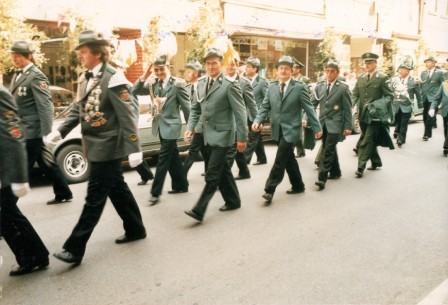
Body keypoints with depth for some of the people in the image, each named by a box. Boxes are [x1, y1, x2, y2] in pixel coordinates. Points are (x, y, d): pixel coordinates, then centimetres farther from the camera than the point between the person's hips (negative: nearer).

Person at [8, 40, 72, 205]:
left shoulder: (36, 76, -12)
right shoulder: (17, 75, 15)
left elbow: (45, 105, -18)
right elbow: (14, 102, 19)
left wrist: (47, 132, -22)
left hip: (31, 130, -9)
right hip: (23, 129, 9)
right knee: (47, 163, 15)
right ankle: (63, 194, 25)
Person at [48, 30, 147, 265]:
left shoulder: (113, 78, -16)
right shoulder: (85, 78, 9)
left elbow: (128, 116, -18)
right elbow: (78, 108, 15)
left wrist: (133, 149, -21)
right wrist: (60, 131, 3)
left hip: (107, 147, -8)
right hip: (95, 146, 8)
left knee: (95, 197, -2)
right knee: (117, 189, 17)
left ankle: (75, 248, 5)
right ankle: (135, 229, 32)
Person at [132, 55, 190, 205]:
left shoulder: (178, 83, -11)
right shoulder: (152, 83, 6)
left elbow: (186, 106, -8)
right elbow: (135, 91, 2)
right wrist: (144, 76, -10)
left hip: (171, 126, -6)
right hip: (160, 126, 6)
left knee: (163, 158, -4)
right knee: (172, 156, 16)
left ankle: (155, 192, 2)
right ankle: (180, 185, 29)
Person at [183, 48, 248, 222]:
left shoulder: (230, 85, -12)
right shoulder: (201, 84, 9)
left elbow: (240, 112, -13)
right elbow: (196, 109, 15)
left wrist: (242, 137, -15)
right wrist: (190, 127, 1)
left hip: (222, 135, -7)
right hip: (209, 135, 7)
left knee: (212, 174, -7)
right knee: (222, 170, 16)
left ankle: (199, 210, -4)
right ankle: (233, 201, 31)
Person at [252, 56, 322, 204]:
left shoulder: (299, 87, -6)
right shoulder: (272, 87, 7)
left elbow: (309, 108, -5)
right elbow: (265, 107, 5)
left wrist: (317, 128, -5)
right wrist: (257, 121, -12)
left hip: (291, 130, -5)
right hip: (277, 130, 5)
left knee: (280, 160, -10)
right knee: (288, 159, 16)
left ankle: (269, 190, -5)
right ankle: (298, 186, 31)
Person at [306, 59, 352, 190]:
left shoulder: (343, 87, -5)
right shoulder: (319, 86, 7)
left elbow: (347, 109, -4)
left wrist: (348, 126, -6)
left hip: (335, 123, -5)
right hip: (322, 123, 5)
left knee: (327, 150, -12)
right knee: (329, 149, 16)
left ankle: (322, 178, -12)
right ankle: (335, 172, 32)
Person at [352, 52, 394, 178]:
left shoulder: (383, 78, -6)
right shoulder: (361, 78, 10)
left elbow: (389, 96, -7)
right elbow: (355, 94, 13)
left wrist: (376, 106, -18)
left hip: (375, 116, -6)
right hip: (363, 115, 6)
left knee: (366, 142, -8)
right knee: (370, 141, 17)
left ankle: (361, 167, -4)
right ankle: (376, 162, 34)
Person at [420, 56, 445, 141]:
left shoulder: (439, 72, -2)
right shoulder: (423, 73, 11)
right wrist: (422, 94, 10)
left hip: (434, 98, -4)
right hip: (425, 98, 5)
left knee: (430, 117, -10)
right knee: (425, 117, 7)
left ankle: (426, 134, -2)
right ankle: (428, 133, 19)